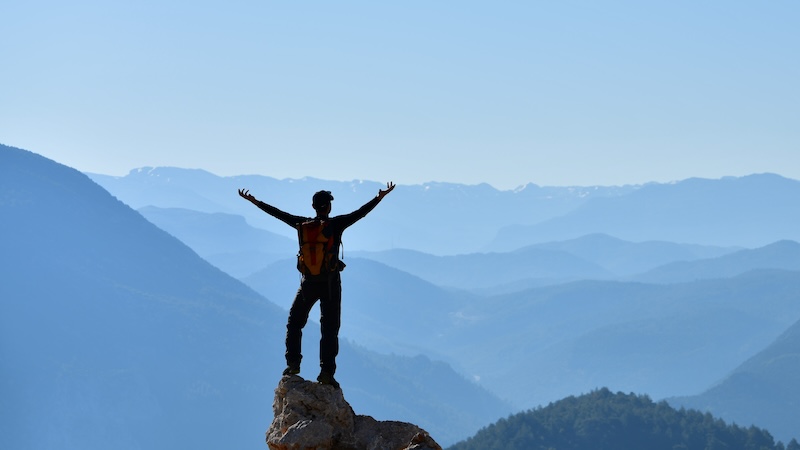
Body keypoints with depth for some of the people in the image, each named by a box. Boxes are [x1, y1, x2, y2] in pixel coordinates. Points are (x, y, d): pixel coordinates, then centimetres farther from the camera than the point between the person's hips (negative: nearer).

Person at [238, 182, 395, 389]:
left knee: (294, 323, 17)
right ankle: (327, 372, -6)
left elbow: (279, 214, 10)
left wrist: (254, 201, 19)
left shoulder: (303, 224, 2)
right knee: (330, 328, 1)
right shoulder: (336, 224, -6)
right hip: (331, 283, -2)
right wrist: (380, 198, -2)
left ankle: (293, 363, 7)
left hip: (308, 282, 2)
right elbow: (360, 213, -7)